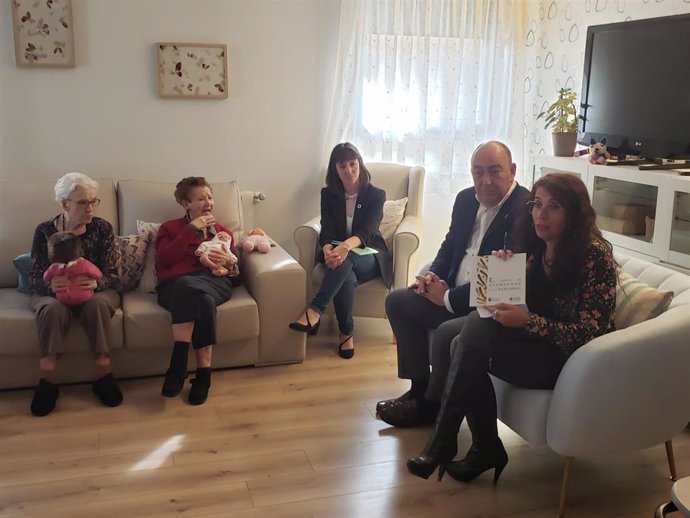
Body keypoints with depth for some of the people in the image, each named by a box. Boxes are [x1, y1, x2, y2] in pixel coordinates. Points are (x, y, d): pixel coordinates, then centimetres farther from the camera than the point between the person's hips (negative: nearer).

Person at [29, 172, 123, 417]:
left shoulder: (102, 228, -3)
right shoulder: (45, 231, -3)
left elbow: (112, 274, -7)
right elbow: (35, 277, -6)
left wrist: (95, 283, -31)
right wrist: (50, 285, -31)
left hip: (96, 291, 0)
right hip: (53, 293, 0)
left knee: (97, 304, -35)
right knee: (53, 309, -36)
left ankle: (103, 375, -26)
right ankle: (47, 381, -26)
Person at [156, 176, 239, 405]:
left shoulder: (223, 231, 30)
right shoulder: (170, 228, 23)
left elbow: (235, 271, 19)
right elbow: (164, 260, 2)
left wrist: (229, 261, -6)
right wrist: (192, 229, 1)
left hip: (214, 282, 2)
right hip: (174, 285, -1)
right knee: (203, 299, -40)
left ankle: (178, 364, -36)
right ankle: (203, 373, -40)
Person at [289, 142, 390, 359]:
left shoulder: (375, 195, -6)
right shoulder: (329, 194, 2)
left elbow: (367, 232, -21)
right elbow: (327, 230, -10)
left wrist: (346, 246, -45)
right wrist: (328, 249, -36)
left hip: (369, 257, -2)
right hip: (338, 252, 2)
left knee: (345, 260, -38)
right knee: (346, 276, -36)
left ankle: (314, 312, -46)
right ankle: (346, 333, -24)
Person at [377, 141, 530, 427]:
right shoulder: (466, 199, 5)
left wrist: (449, 298, -18)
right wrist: (433, 276, -2)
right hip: (453, 294, 9)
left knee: (446, 333, -31)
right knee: (397, 301, 8)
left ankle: (432, 404, -1)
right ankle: (420, 387, 13)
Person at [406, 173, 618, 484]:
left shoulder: (595, 254, -15)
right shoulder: (536, 248, 5)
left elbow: (589, 334, -18)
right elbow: (521, 306, 9)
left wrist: (527, 321, -28)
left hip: (573, 359, -7)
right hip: (537, 344, 7)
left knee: (478, 329, -25)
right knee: (477, 325, -22)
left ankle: (444, 442, -12)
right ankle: (485, 448, -9)